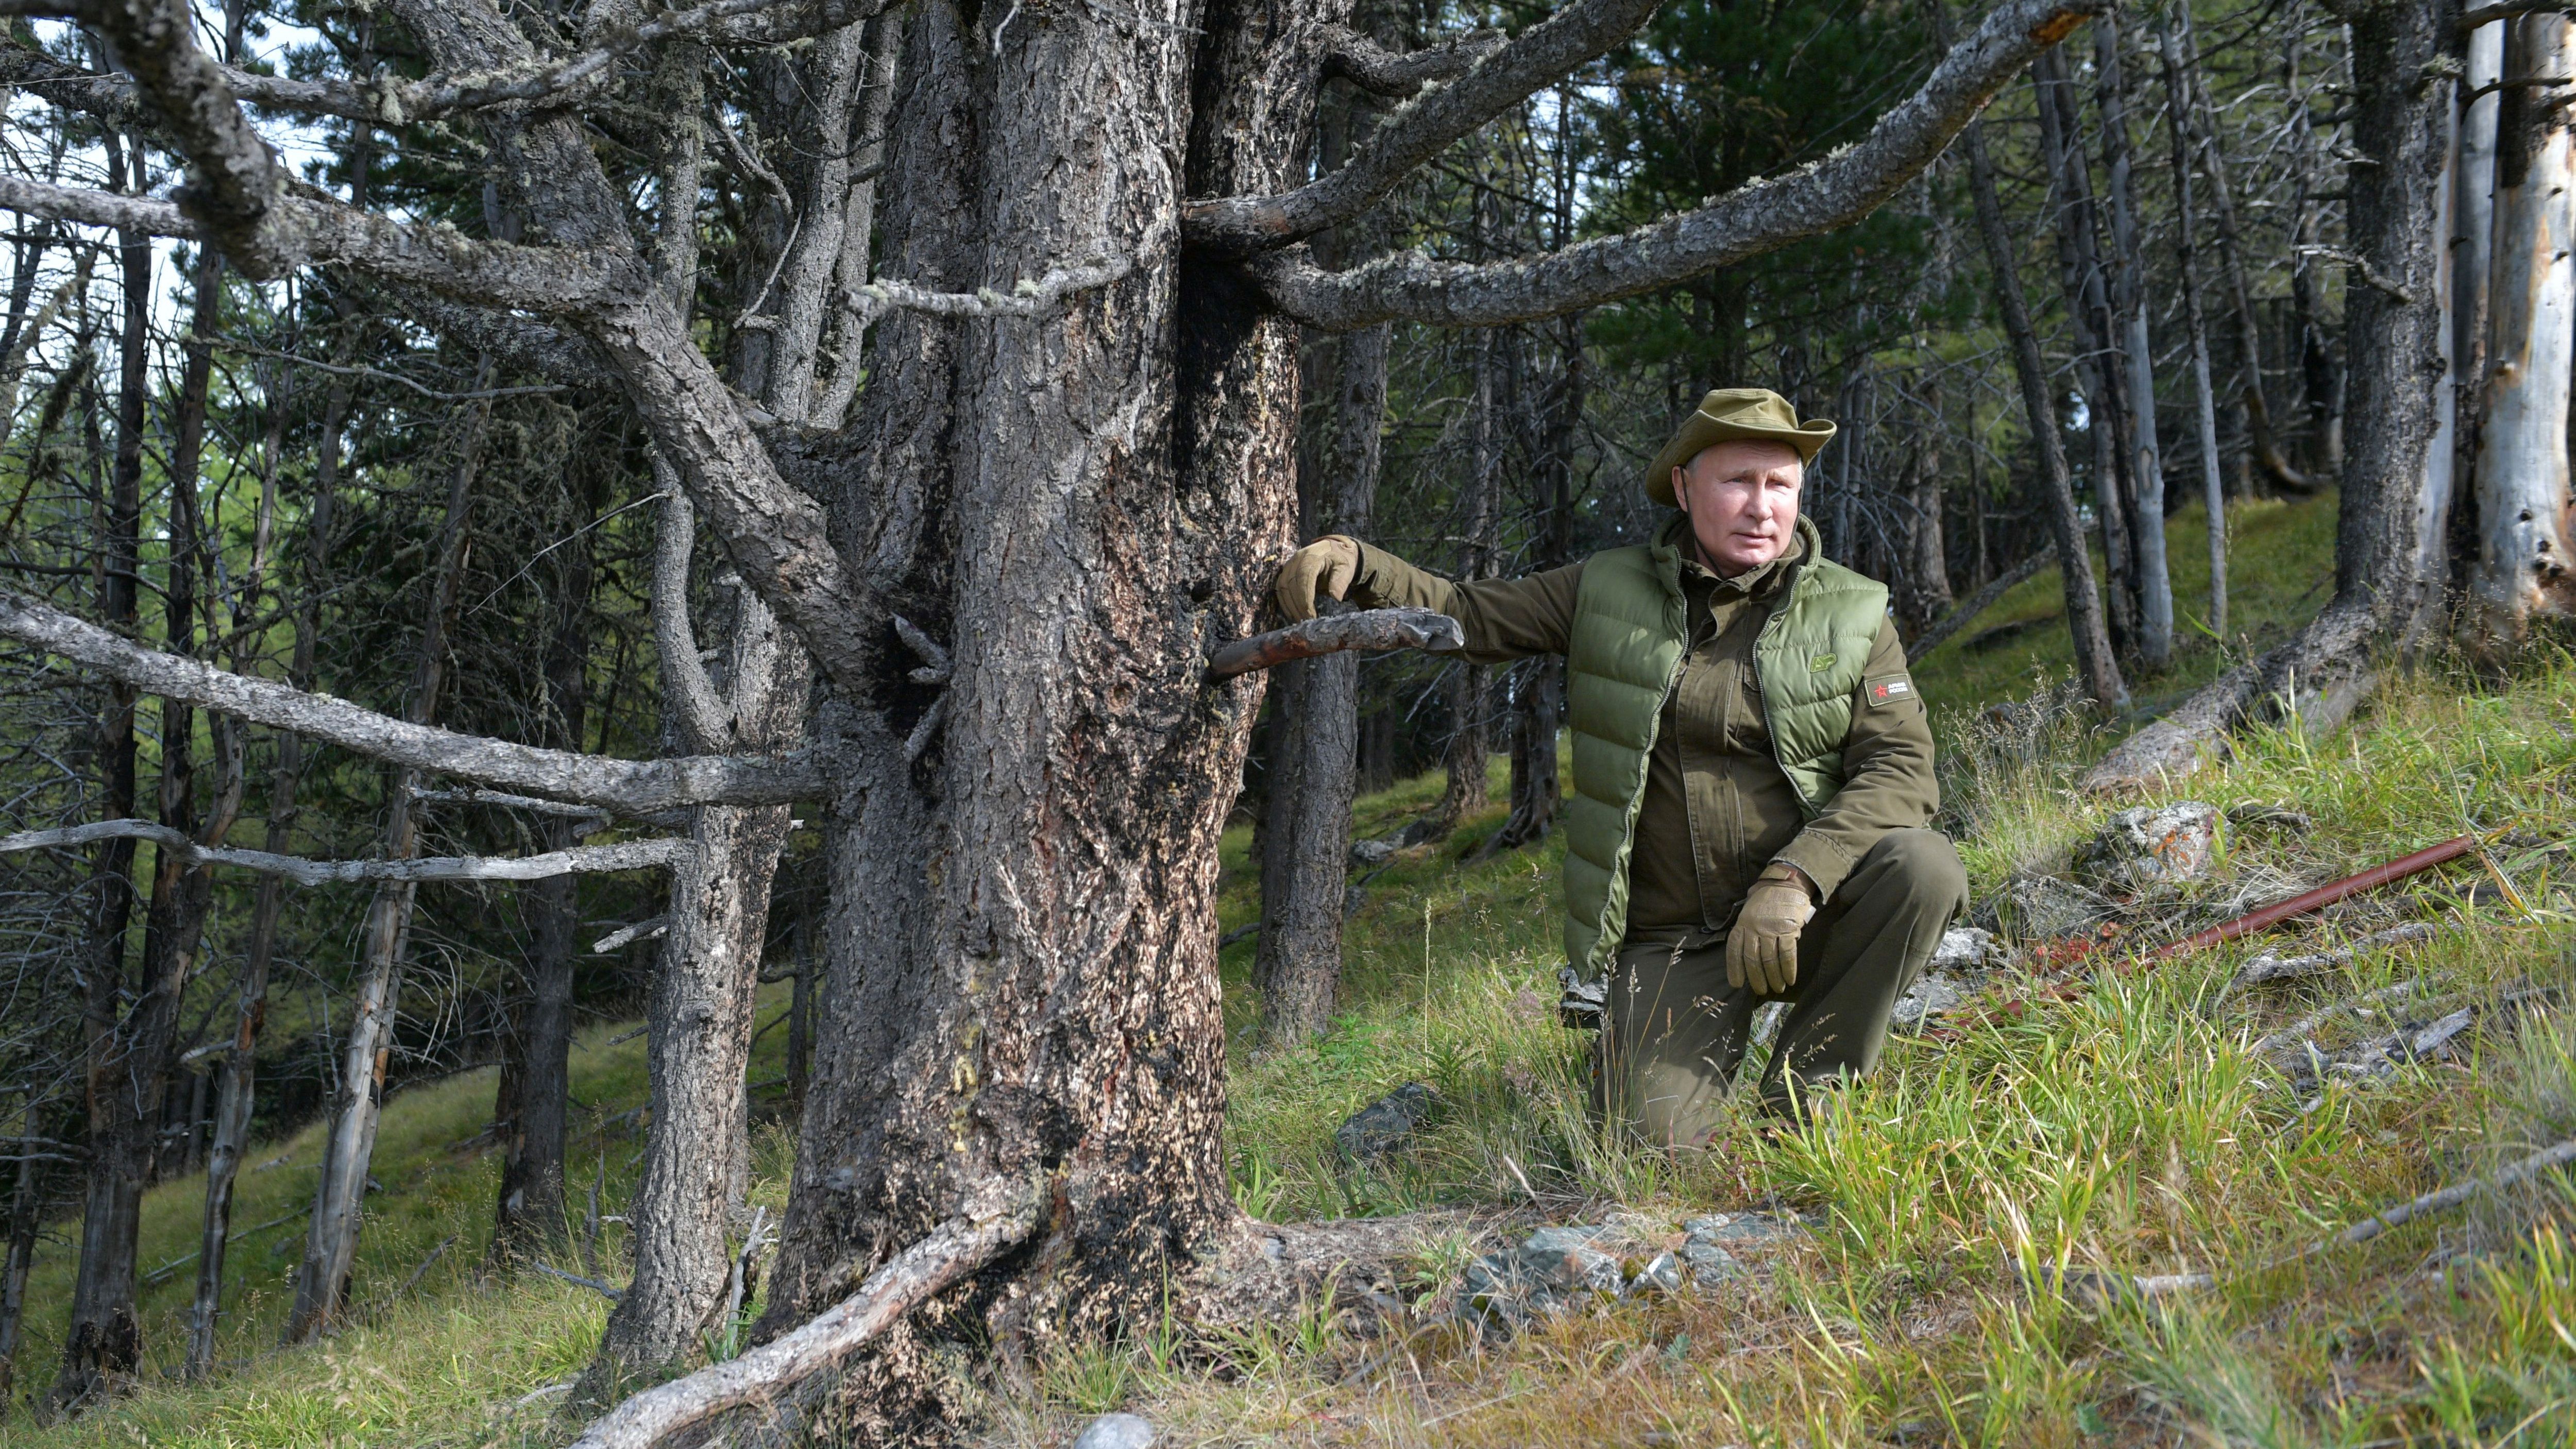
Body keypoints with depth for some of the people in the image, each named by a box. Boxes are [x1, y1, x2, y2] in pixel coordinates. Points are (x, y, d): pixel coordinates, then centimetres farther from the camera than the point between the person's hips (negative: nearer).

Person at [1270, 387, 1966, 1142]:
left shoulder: (1850, 615, 0)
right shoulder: (1611, 593, 4)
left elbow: (1902, 766, -10)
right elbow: (1466, 614, 4)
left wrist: (1793, 880, -25)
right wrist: (1357, 564, -17)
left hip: (1808, 913, 1)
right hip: (1674, 939, 0)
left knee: (1923, 866, -30)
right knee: (1656, 1144, -18)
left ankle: (1803, 1097, -9)